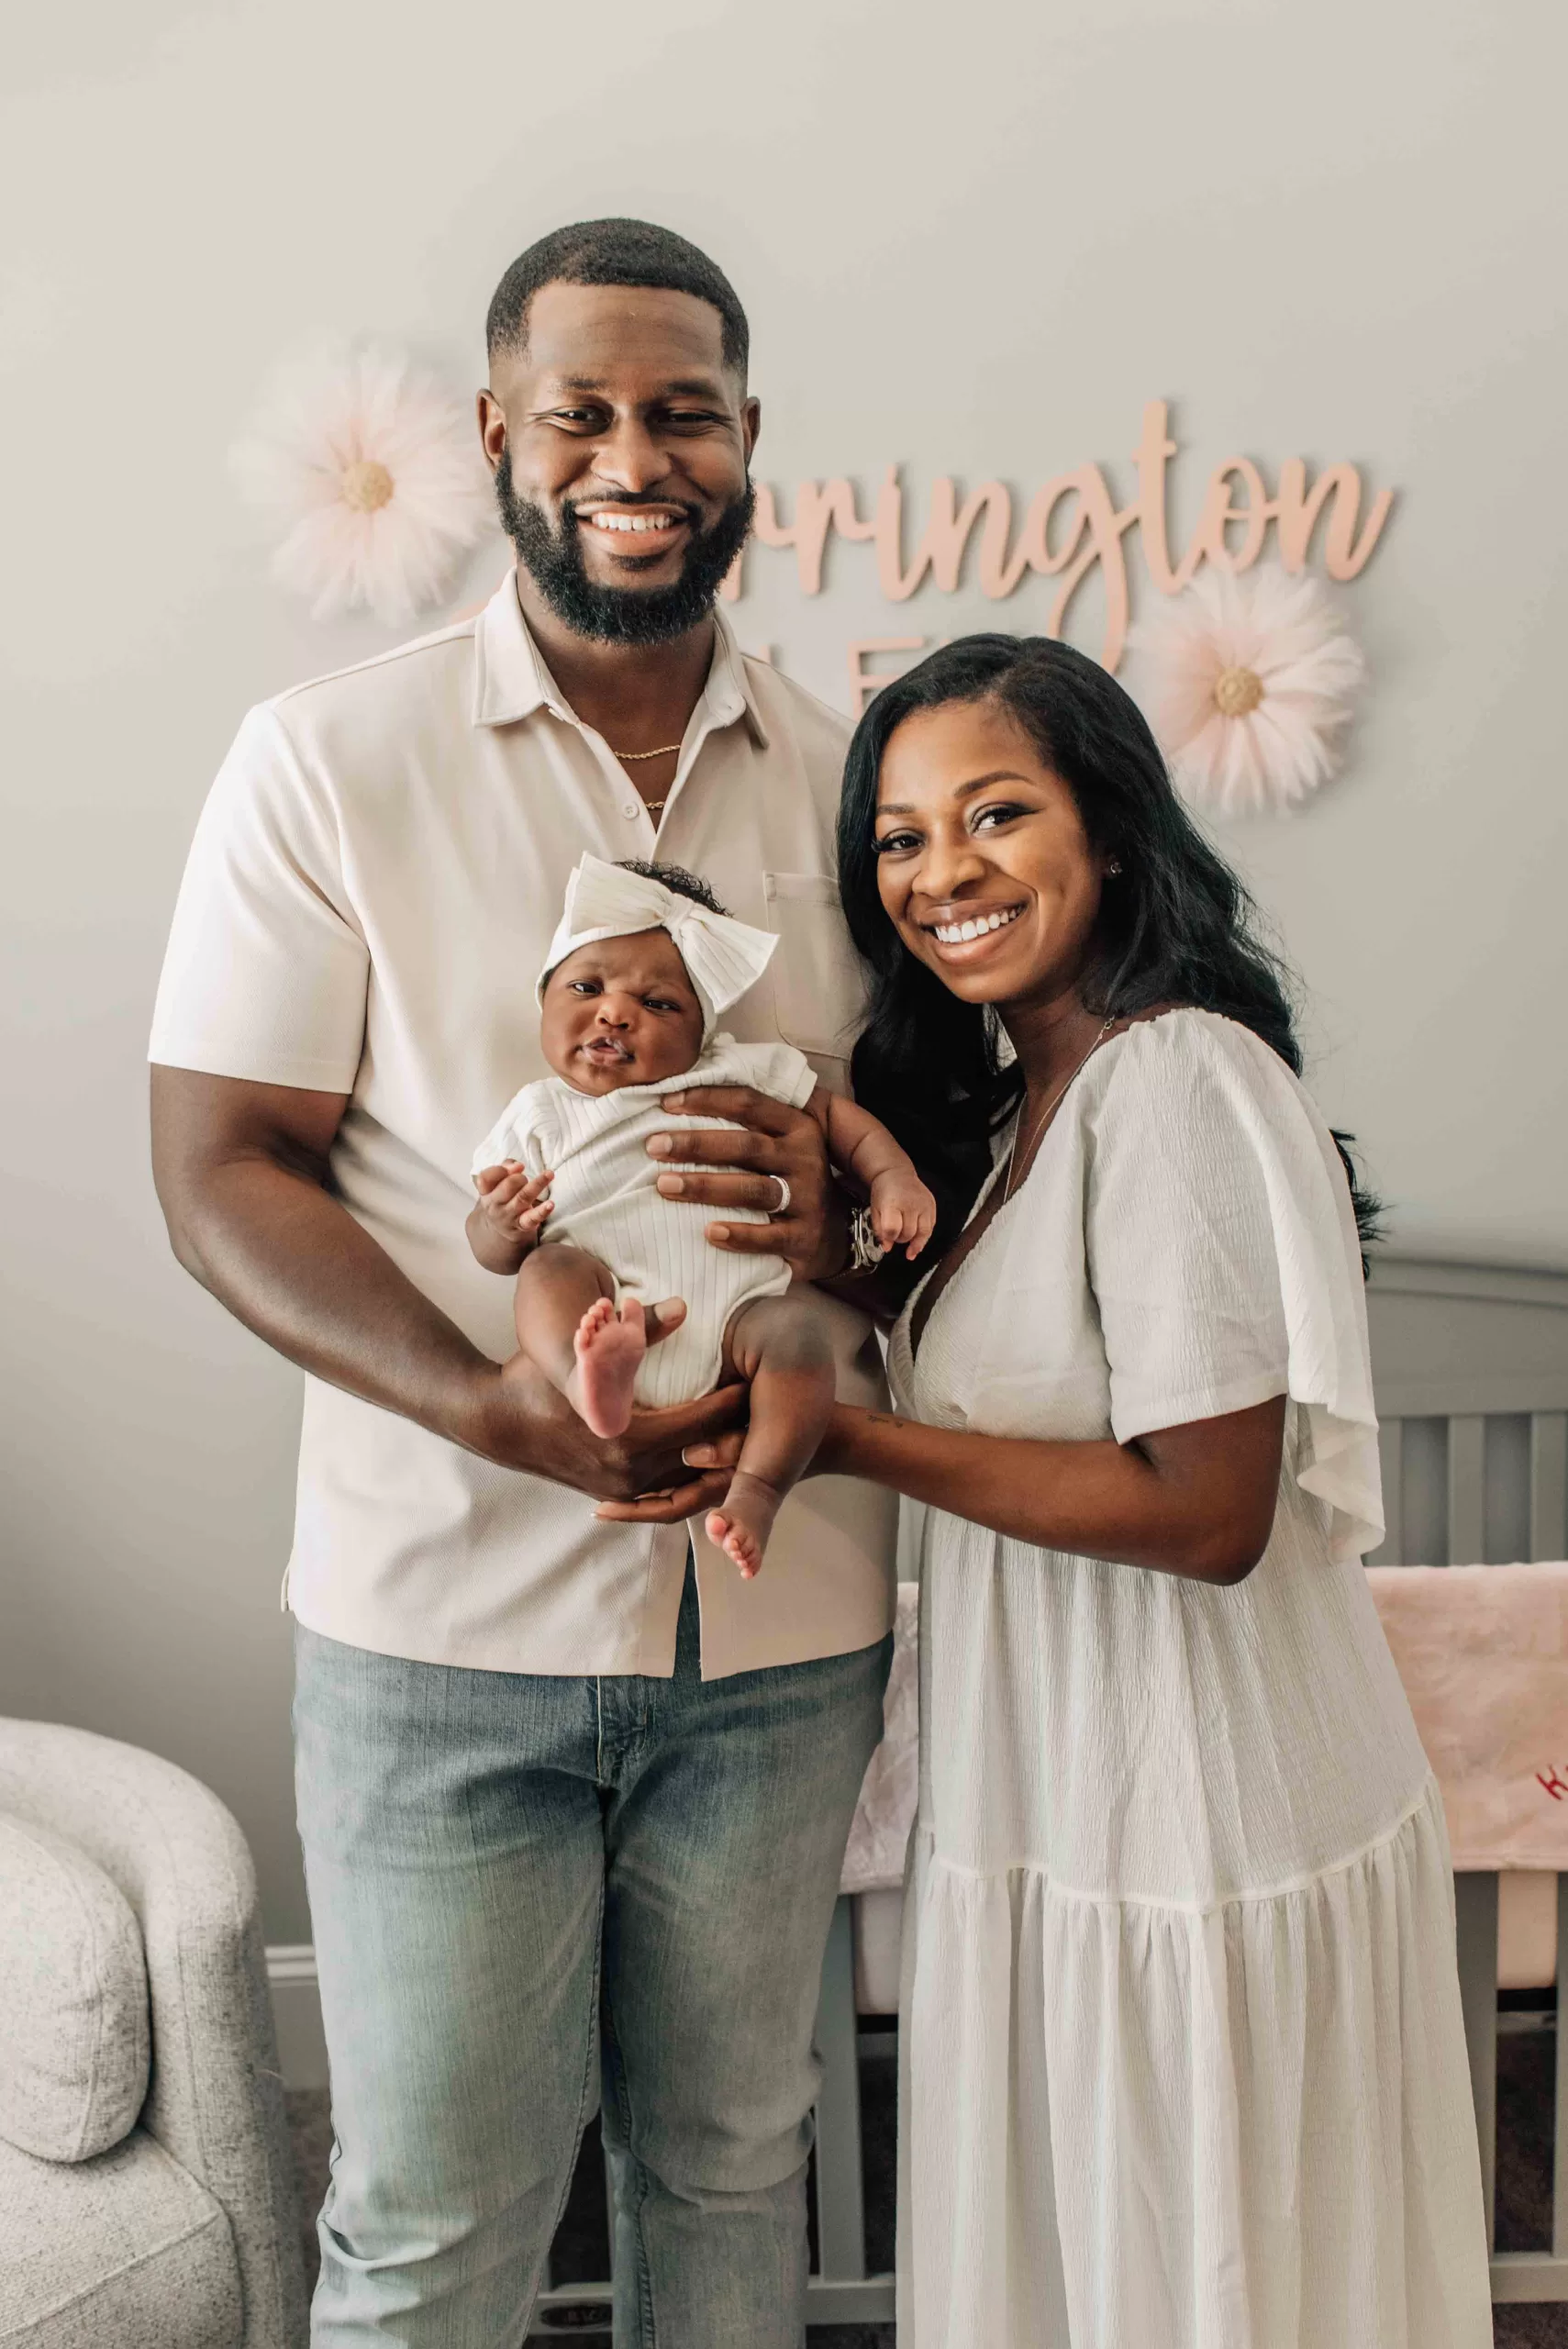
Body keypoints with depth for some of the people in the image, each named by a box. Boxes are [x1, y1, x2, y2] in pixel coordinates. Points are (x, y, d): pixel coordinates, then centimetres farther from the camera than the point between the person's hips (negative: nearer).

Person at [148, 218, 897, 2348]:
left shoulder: (848, 779, 5)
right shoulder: (328, 762, -4)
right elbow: (222, 1171, -8)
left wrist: (846, 1215, -15)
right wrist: (504, 1411, -23)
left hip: (786, 1621, 3)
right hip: (447, 1620, -3)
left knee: (732, 2162, 20)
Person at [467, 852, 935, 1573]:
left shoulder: (744, 1074, 17)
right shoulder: (539, 1114, 16)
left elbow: (835, 1114, 24)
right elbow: (490, 1250, 13)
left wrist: (891, 1177, 5)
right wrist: (501, 1221, -11)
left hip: (733, 1310, 0)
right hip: (610, 1312, 0)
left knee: (795, 1325, -28)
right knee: (550, 1268, -27)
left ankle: (756, 1490, -26)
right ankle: (592, 1379, -50)